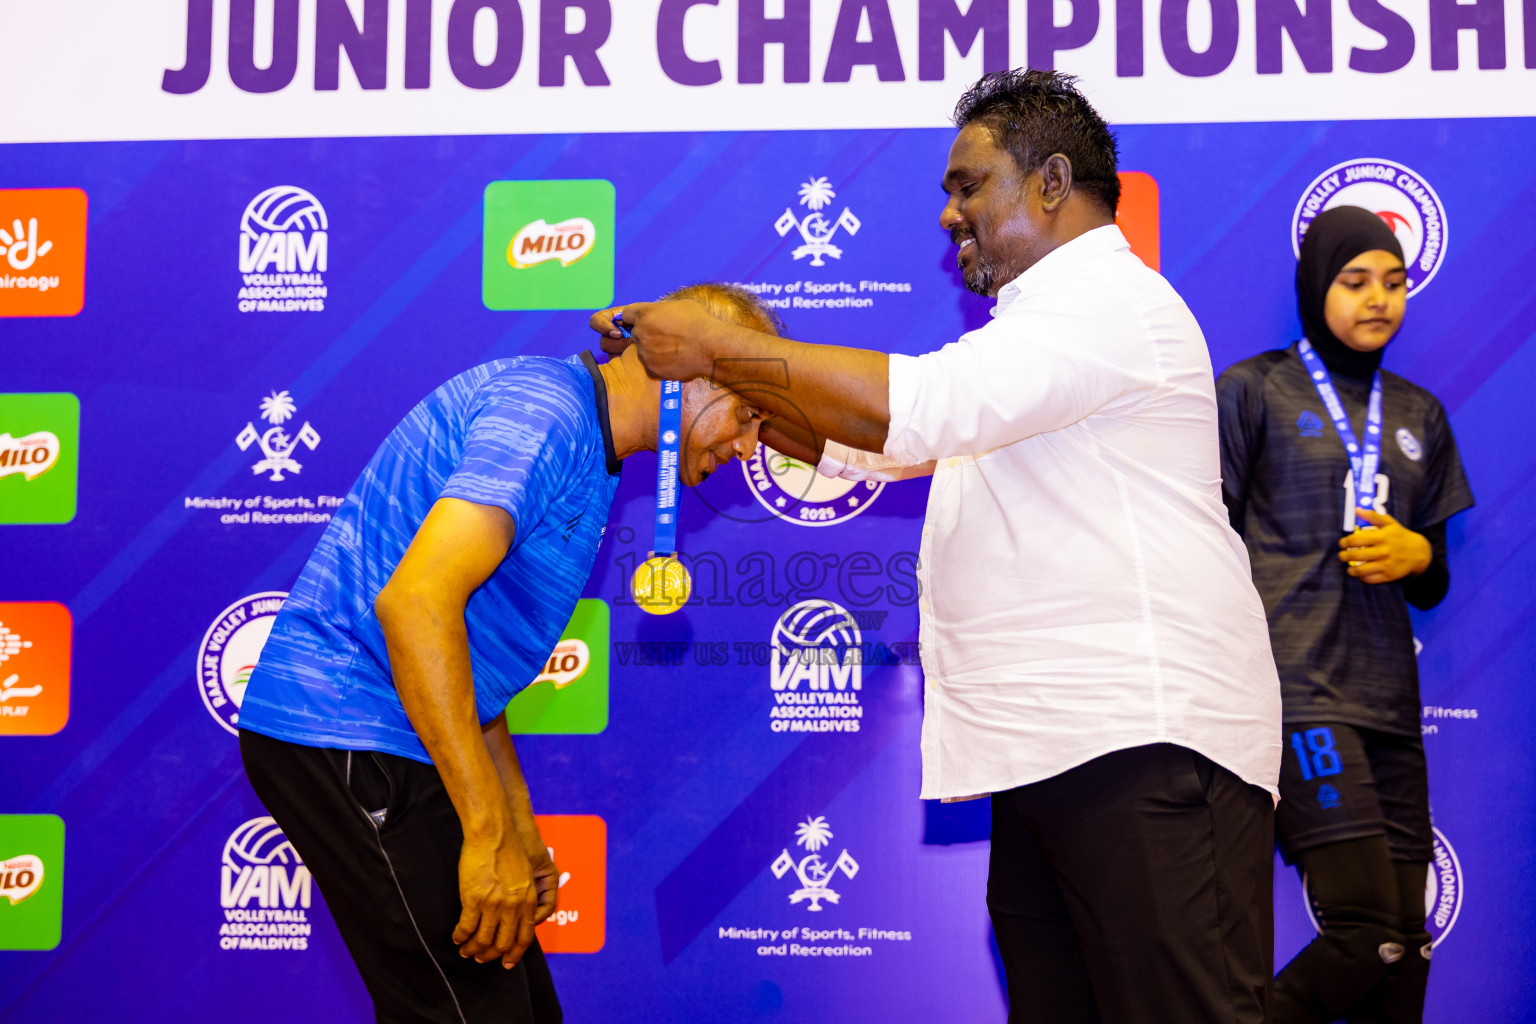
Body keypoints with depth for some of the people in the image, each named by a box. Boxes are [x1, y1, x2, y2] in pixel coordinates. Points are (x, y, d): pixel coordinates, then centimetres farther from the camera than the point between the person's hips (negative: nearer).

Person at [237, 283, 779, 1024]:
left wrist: (519, 830, 20)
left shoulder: (585, 458, 17)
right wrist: (490, 836, -25)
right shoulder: (546, 405, -16)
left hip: (386, 742, 10)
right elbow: (415, 599, -28)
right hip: (343, 732, -10)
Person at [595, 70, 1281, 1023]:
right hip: (1054, 752, 10)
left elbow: (914, 406, -20)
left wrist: (717, 345, -12)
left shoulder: (1116, 300, -7)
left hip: (1147, 745, -10)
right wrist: (726, 389, 15)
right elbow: (870, 441, 26)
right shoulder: (1046, 322, 27)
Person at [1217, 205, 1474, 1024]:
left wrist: (1417, 555, -1)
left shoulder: (1418, 415, 19)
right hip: (1294, 685, -6)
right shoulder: (1253, 390, 3)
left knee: (1404, 945, 3)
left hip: (1387, 698, 6)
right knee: (1369, 930, -15)